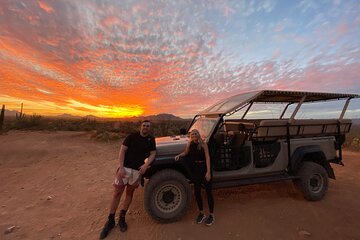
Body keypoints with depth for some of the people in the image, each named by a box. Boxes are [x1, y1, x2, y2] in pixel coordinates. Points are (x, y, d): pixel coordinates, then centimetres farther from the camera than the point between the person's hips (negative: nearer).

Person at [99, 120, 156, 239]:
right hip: (125, 168, -2)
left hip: (138, 170, 2)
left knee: (130, 193, 15)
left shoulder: (151, 139, 2)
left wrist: (146, 165, -12)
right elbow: (122, 151, -7)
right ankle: (110, 220, 24)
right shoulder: (132, 136, -6)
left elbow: (153, 154, 4)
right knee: (117, 193, 5)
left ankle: (122, 217, 33)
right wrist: (121, 167, -16)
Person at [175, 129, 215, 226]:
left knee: (208, 191, 6)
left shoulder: (203, 144, -11)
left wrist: (208, 172, -19)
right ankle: (201, 213, 33)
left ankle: (211, 215, 26)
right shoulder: (190, 144, 0)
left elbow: (207, 157, -14)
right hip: (195, 170, 4)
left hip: (204, 169, -4)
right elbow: (185, 152, 13)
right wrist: (179, 155, -6)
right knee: (197, 192, 11)